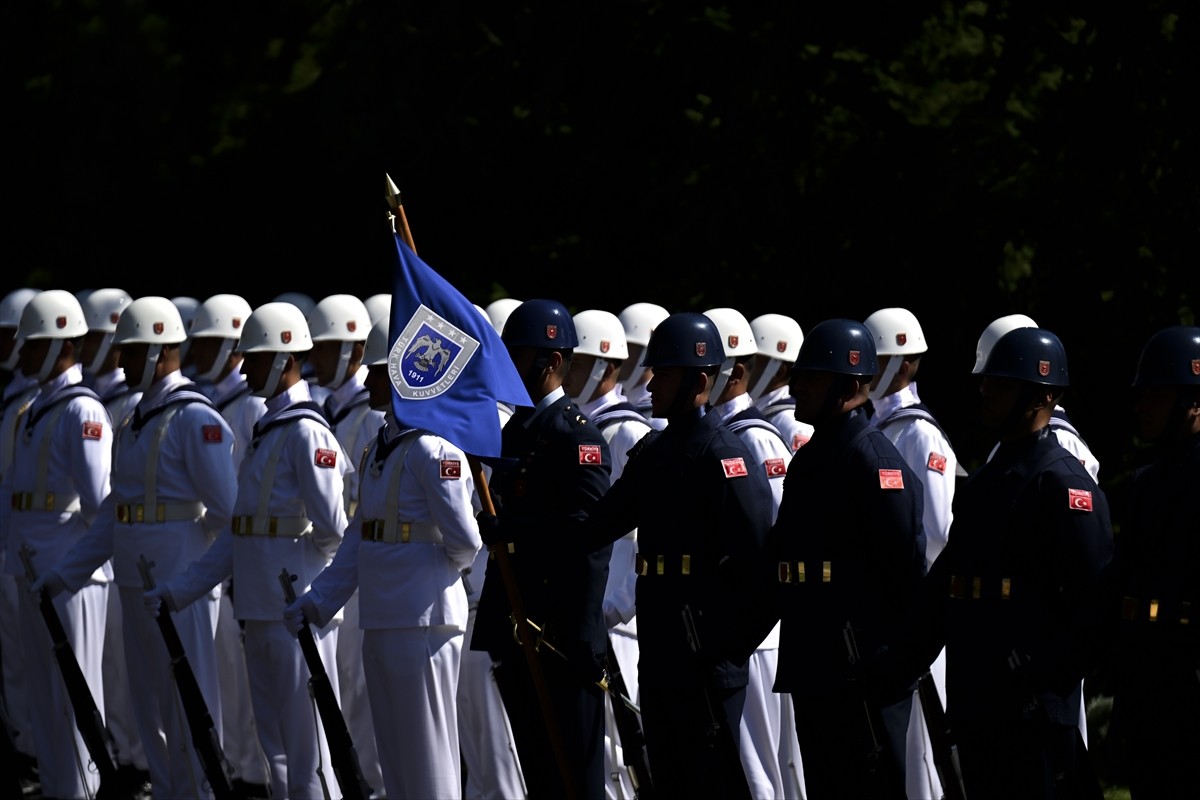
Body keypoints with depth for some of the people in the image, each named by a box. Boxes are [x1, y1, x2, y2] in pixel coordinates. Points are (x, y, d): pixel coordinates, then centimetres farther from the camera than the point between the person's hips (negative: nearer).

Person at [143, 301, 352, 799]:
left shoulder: (305, 431, -13)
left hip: (296, 606, -10)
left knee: (307, 744, -6)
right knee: (276, 744, 14)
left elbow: (332, 529, -20)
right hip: (259, 605, 10)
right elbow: (236, 533, 18)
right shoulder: (266, 430, 16)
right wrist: (178, 591, 14)